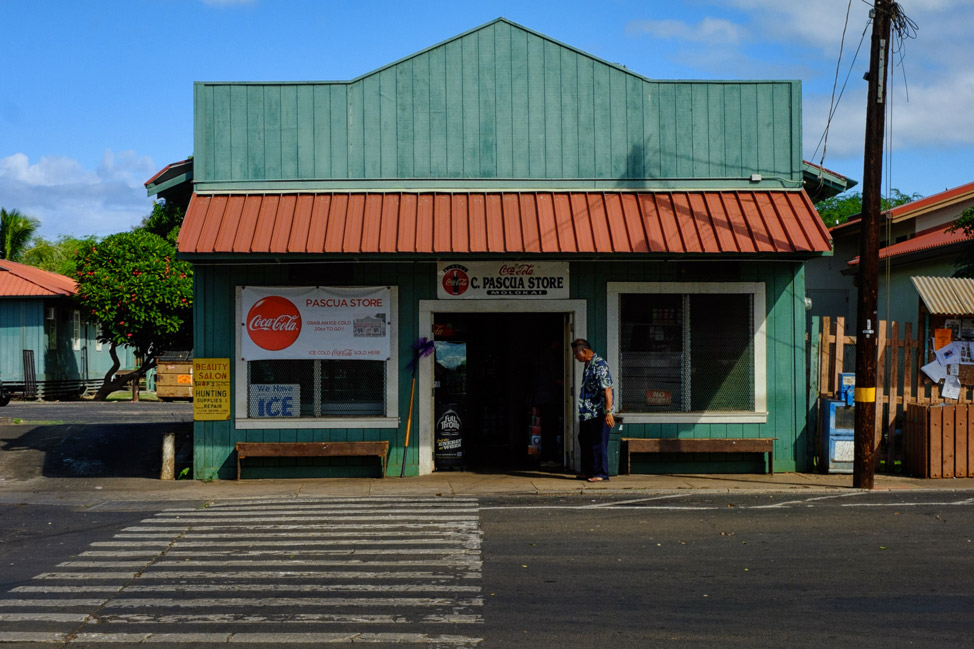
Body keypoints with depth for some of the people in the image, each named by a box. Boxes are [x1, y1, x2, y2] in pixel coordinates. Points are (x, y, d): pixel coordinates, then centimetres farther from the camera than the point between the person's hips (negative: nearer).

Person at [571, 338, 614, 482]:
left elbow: (607, 389, -21)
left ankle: (601, 474, 2)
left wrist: (608, 412, -26)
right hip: (587, 413, 10)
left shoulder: (600, 365, -15)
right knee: (585, 442, 15)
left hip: (598, 413, -10)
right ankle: (588, 471, 26)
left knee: (598, 443, -5)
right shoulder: (587, 365, 15)